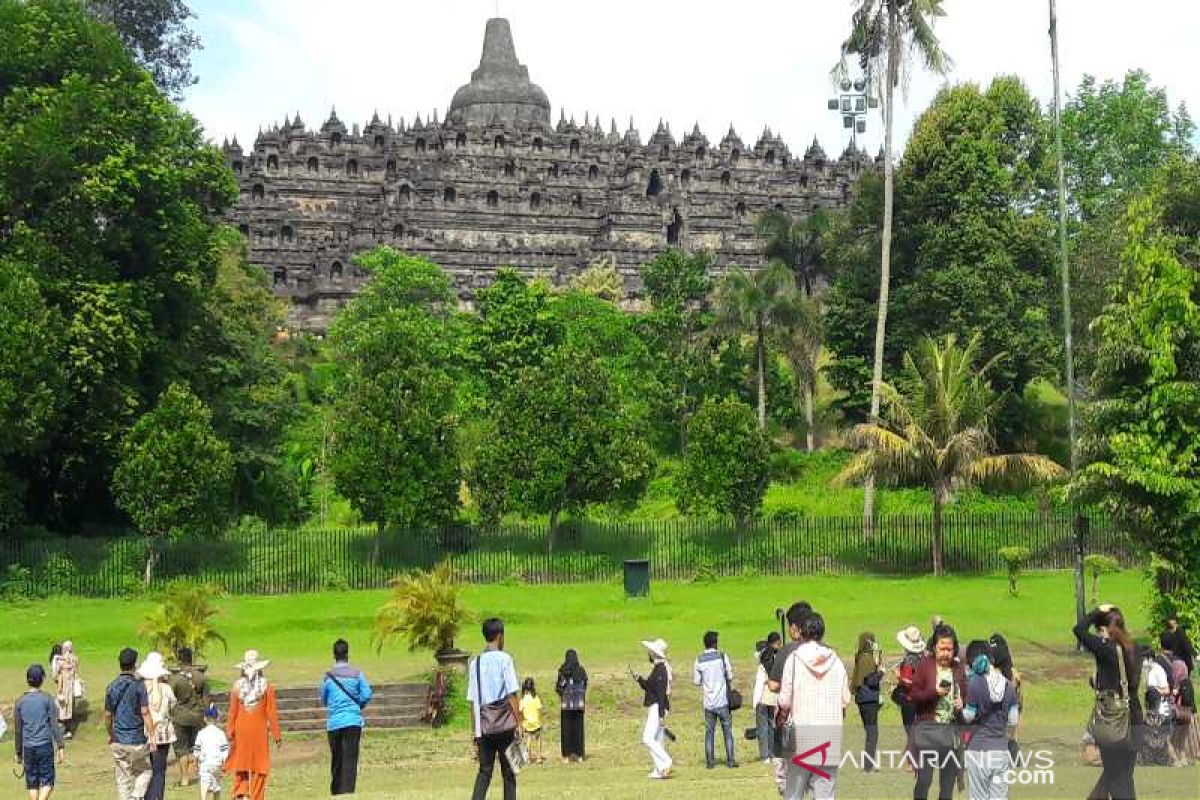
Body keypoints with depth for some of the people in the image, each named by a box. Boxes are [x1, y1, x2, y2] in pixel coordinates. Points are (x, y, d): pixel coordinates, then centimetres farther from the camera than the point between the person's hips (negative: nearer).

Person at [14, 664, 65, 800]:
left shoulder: (20, 702, 5)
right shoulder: (47, 699, -4)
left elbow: (17, 730, 9)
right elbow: (54, 725, -6)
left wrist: (19, 753, 17)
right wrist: (60, 746, -2)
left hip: (28, 748, 3)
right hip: (45, 745, -3)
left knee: (32, 783, 12)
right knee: (47, 781, 2)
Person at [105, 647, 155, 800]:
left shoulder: (112, 687, 3)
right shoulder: (139, 685, -10)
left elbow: (108, 715, 9)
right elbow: (145, 713, -14)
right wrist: (151, 736, -9)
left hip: (118, 740, 4)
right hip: (137, 740, -4)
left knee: (123, 779, 11)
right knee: (144, 772, 11)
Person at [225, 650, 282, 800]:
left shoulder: (237, 686, -3)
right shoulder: (266, 686, -8)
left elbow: (232, 713, 0)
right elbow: (271, 713, -6)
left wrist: (230, 735, 8)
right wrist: (277, 736, 0)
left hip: (241, 730, 2)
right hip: (260, 731, -2)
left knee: (240, 765, 14)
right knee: (259, 767, 7)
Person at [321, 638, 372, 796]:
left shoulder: (328, 676, 2)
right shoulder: (357, 673, -2)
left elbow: (323, 700, 10)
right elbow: (367, 694, -5)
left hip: (333, 722, 2)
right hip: (353, 721, -2)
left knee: (336, 759, 14)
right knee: (350, 759, -4)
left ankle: (336, 791, 22)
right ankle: (347, 791, -14)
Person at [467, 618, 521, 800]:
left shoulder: (474, 663, 8)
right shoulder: (504, 659, -5)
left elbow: (472, 701, 8)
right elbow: (512, 695, -9)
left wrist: (476, 732, 13)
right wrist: (519, 723, -5)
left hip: (484, 728, 4)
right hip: (505, 725, -4)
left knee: (484, 771, 9)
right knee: (508, 772, 6)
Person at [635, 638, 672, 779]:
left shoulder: (661, 669, -17)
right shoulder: (657, 667, 15)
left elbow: (662, 693, -21)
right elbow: (650, 687, 23)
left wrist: (661, 715, -24)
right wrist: (639, 680, 8)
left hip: (658, 708, -10)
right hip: (654, 707, 10)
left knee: (648, 738, -13)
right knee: (658, 740, 10)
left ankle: (666, 762, -9)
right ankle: (661, 770, 13)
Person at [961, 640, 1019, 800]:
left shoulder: (974, 684, -13)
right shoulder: (1008, 686, 1)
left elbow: (968, 717, -7)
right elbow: (1013, 721, 4)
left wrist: (960, 707, 9)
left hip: (978, 749, -3)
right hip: (1001, 750, 4)